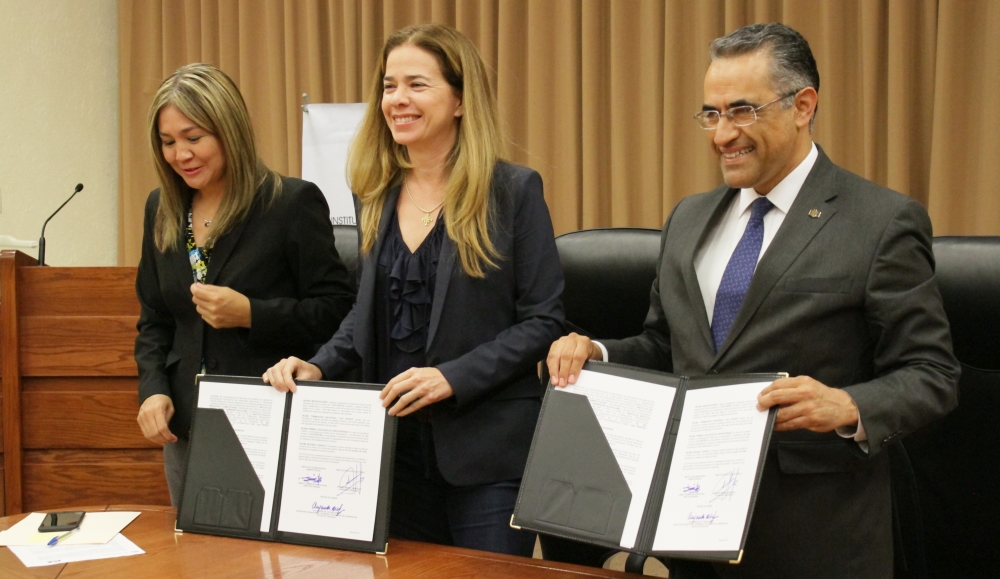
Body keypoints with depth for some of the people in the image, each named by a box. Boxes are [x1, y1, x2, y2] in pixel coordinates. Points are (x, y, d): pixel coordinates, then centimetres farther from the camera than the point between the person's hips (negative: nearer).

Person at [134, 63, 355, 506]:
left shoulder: (293, 203, -8)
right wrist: (152, 390, 0)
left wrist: (250, 314, -21)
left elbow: (337, 311, -9)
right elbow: (154, 320, 16)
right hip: (186, 429, 6)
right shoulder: (162, 210, 10)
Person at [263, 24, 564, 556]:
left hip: (486, 452, -5)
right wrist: (318, 368, 0)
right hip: (395, 447, 5)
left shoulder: (513, 191, -6)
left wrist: (452, 377, -20)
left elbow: (542, 321, -9)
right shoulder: (378, 195, 10)